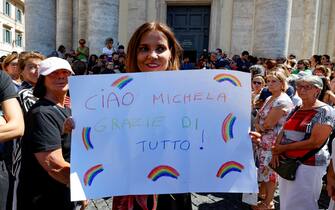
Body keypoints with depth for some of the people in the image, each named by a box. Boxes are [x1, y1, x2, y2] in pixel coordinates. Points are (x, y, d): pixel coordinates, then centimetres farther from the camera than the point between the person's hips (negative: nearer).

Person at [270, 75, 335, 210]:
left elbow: (315, 143, -17)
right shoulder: (296, 110, 10)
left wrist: (284, 148, -13)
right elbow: (283, 132, 10)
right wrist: (275, 152, -8)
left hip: (308, 165, -6)